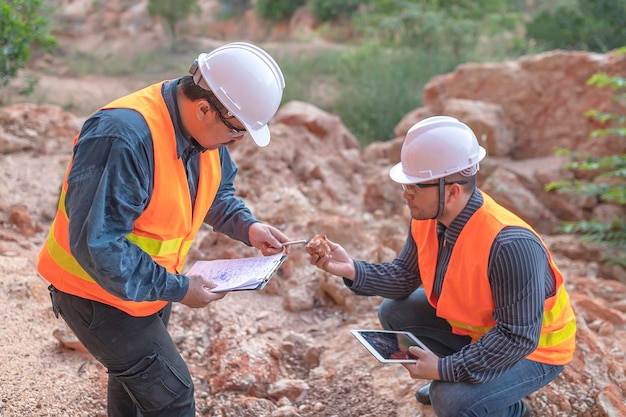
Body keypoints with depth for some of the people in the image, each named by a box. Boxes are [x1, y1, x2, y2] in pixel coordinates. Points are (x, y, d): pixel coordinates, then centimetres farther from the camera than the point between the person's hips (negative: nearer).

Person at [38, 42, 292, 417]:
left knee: (136, 378, 26)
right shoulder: (124, 138, -35)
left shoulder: (204, 127, -8)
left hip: (149, 284, 8)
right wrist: (177, 289, -27)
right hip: (99, 291, -8)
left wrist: (247, 226, -8)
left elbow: (216, 191, 12)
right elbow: (97, 245, -33)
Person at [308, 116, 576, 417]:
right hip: (473, 323, 8)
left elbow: (518, 338, -33)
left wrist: (446, 369, -32)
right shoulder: (426, 218, -13)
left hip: (533, 348, -7)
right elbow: (404, 276, 0)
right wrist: (352, 270, -17)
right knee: (394, 313, 2)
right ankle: (453, 380, 19)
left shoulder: (510, 245, -38)